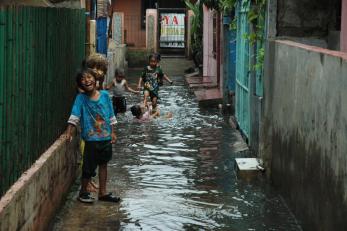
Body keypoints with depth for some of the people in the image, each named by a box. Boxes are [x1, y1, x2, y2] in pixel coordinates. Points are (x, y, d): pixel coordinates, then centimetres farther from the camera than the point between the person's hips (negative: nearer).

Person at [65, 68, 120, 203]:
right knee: (89, 167, 1)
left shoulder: (104, 95, -1)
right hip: (91, 139, -4)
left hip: (106, 137, 4)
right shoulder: (81, 98, -9)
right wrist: (69, 133, -25)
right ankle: (83, 192, 20)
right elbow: (74, 117, -16)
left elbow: (111, 116, 6)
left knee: (103, 164, 14)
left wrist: (113, 133, 6)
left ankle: (102, 193, 26)